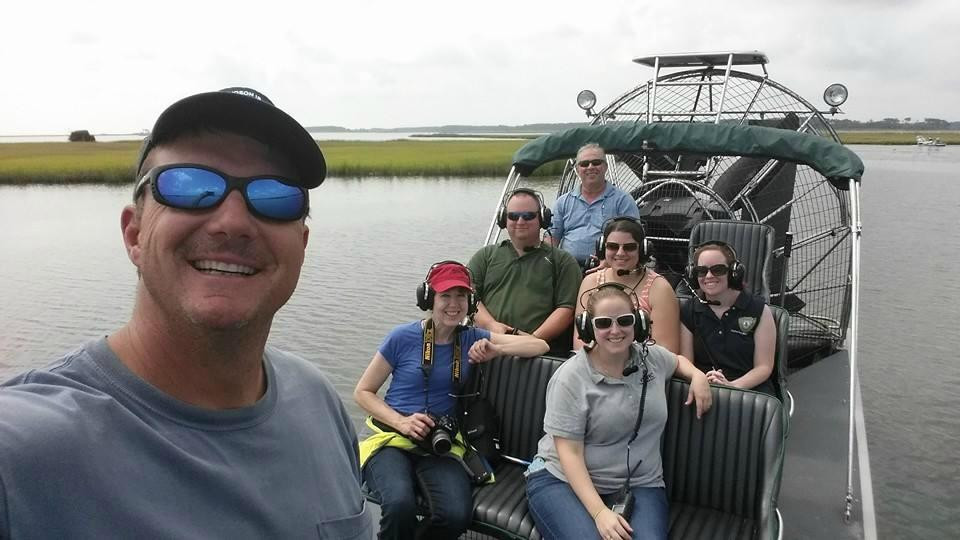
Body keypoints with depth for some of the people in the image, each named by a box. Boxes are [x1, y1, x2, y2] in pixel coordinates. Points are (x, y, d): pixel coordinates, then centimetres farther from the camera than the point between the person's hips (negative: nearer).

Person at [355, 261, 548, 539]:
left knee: (457, 514, -27)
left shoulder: (471, 338, 6)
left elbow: (540, 346, 5)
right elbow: (362, 392, 4)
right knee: (400, 505, -34)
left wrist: (496, 350, -13)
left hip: (440, 445, 3)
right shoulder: (402, 337, -3)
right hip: (392, 440, -2)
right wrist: (401, 422, -12)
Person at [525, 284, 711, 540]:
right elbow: (569, 451, -14)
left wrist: (697, 376, 8)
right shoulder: (570, 378, -11)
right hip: (564, 480, -3)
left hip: (639, 485, 3)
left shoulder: (653, 358, 5)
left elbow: (678, 360, 32)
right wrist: (599, 512, -23)